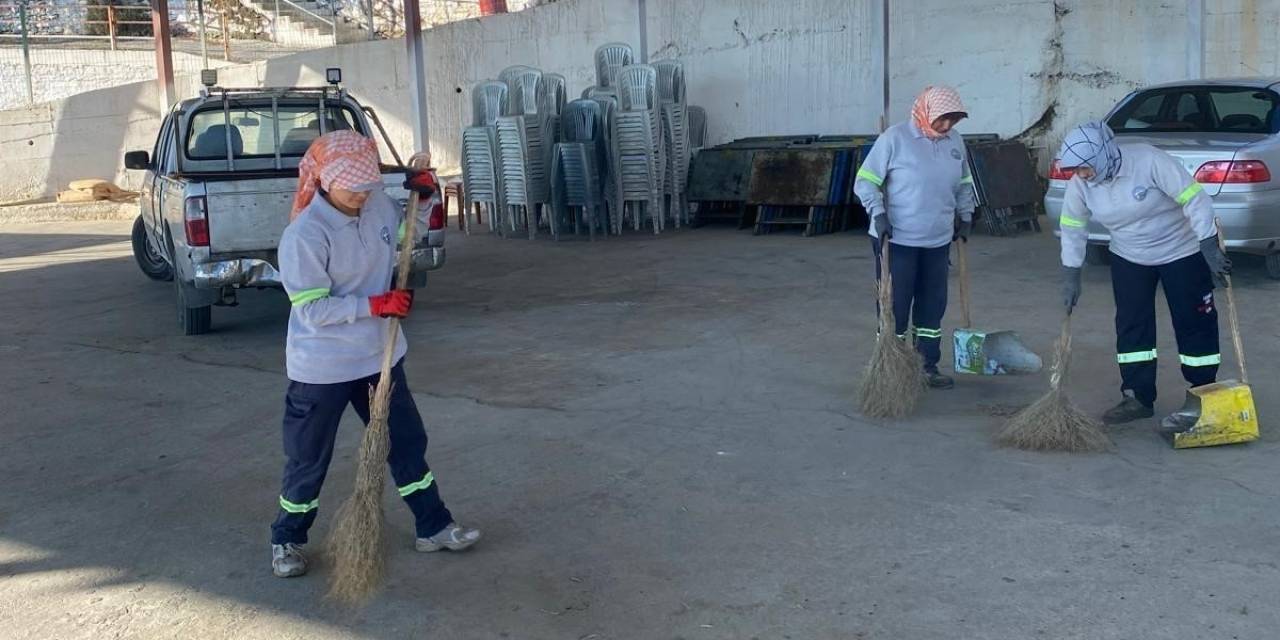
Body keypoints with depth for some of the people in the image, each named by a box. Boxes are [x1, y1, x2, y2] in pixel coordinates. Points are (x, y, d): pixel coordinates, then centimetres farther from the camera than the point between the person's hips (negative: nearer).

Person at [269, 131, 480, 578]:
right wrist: (375, 305, -26)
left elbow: (408, 231, 18)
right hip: (322, 369, -6)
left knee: (407, 441, 15)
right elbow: (311, 310, -23)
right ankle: (287, 540, 32)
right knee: (308, 460, 10)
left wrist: (424, 197, -2)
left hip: (379, 356, 6)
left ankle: (433, 527, 31)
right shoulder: (304, 235, -24)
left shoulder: (379, 205, -5)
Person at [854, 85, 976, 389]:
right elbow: (865, 181, -10)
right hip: (896, 240, -6)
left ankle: (928, 366, 24)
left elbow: (964, 183, 22)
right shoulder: (894, 138, -12)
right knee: (895, 306, -1)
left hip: (938, 241, 6)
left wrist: (965, 216, 17)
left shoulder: (955, 141, 6)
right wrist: (878, 214, -20)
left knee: (933, 306, 12)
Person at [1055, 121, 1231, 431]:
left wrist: (1210, 248, -27)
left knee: (1194, 324, -1)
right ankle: (1138, 397, 14)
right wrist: (1071, 278, -3)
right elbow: (1072, 228, -2)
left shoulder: (1149, 161, -29)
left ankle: (1200, 400, 8)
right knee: (1131, 325, 4)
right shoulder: (1080, 184, -14)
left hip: (1182, 251, -5)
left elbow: (1195, 199, -25)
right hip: (1129, 259, 5)